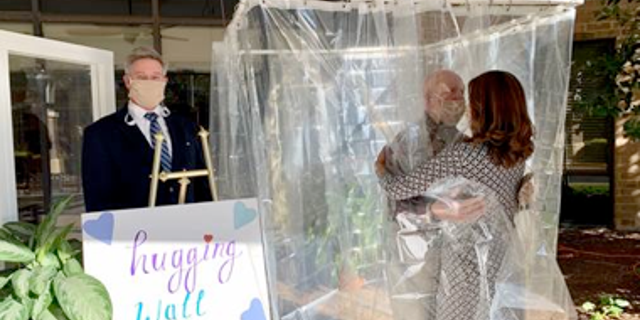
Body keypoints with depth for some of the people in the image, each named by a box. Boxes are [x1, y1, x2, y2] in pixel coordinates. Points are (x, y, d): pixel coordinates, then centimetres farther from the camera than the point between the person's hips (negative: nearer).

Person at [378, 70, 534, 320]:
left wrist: (380, 168, 1)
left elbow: (399, 190, -20)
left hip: (467, 259, -6)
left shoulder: (461, 154, -23)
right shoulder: (518, 154, -2)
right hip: (503, 259, 6)